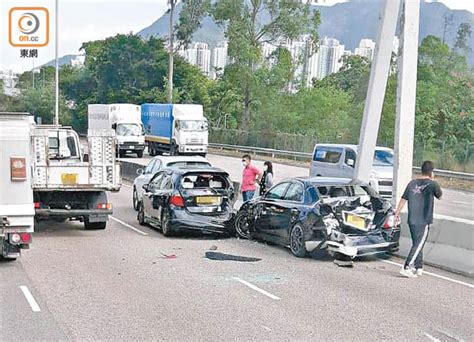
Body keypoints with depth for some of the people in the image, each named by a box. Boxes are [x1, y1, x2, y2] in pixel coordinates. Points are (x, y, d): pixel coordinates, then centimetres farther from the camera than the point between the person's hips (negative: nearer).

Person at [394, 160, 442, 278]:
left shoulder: (412, 183, 6)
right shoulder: (432, 184, -8)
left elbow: (403, 199, 9)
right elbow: (440, 196, 11)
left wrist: (397, 214, 17)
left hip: (412, 220, 6)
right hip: (424, 221, -6)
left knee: (417, 245, 18)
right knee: (418, 245, -4)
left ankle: (418, 268, 25)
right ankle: (407, 268, -13)